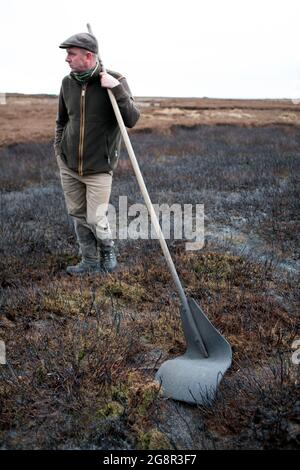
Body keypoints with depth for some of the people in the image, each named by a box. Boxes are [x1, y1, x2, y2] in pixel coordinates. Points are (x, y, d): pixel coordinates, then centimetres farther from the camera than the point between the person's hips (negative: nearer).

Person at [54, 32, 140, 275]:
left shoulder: (115, 80, -11)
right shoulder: (67, 82, 2)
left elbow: (132, 120, -19)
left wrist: (117, 89, -28)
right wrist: (59, 148, 10)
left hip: (99, 167, -4)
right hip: (68, 165, 5)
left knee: (95, 219, -5)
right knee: (78, 215, 11)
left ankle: (108, 249, 27)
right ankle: (90, 261, 28)